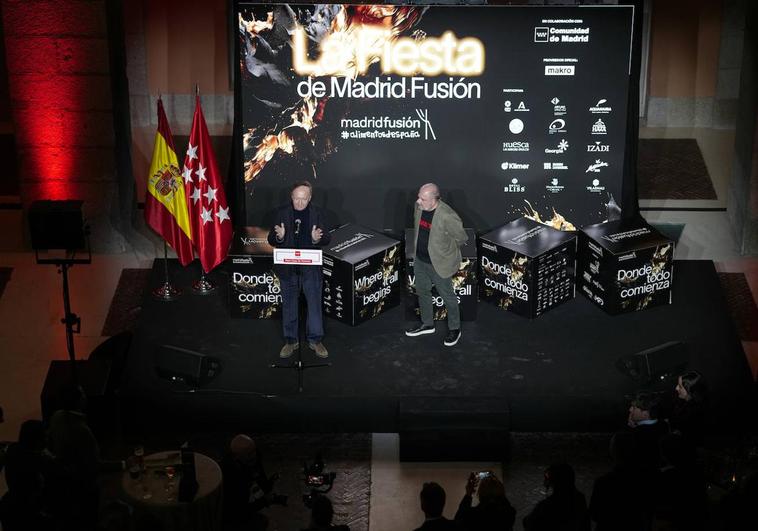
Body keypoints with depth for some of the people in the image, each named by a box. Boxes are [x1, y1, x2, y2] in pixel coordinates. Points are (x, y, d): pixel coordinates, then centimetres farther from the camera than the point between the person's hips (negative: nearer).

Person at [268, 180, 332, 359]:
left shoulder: (317, 213, -3)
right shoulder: (282, 212, -3)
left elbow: (327, 239, -3)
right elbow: (271, 240, -2)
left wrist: (317, 239, -25)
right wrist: (279, 237, -26)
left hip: (310, 266, 0)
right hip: (287, 267, 1)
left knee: (314, 303, 6)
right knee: (289, 304, 11)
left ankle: (315, 340, 21)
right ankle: (291, 340, 24)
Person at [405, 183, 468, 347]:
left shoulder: (447, 216, -30)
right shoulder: (418, 206, -10)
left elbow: (462, 238, -16)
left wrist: (445, 248, -1)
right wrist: (421, 246, 12)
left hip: (440, 264, -7)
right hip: (420, 261, 7)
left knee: (448, 297, 13)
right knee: (422, 292, 23)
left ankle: (454, 329, 33)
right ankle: (427, 324, 45)